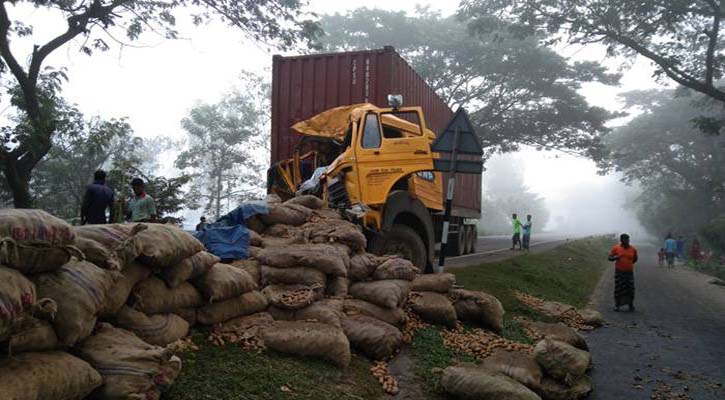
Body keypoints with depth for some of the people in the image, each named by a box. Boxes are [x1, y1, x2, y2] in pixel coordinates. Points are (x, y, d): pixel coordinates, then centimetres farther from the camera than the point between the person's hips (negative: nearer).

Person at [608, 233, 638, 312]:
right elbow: (610, 258, 1)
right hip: (619, 272, -1)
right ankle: (617, 305, 12)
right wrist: (616, 257, -18)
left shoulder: (633, 249, 2)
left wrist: (628, 263, 12)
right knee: (618, 288, 2)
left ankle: (631, 305, 13)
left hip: (629, 272, 1)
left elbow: (635, 259, 19)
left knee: (630, 288, 0)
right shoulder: (616, 248, -3)